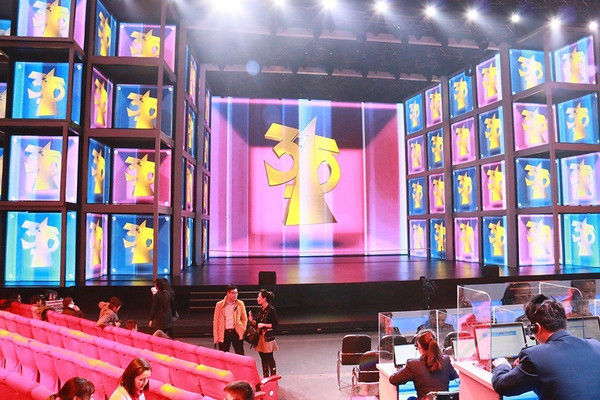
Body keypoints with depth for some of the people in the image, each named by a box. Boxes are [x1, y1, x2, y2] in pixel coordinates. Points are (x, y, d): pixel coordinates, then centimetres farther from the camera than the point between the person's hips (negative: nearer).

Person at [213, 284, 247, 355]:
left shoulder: (240, 304, 3)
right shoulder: (219, 304, 0)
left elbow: (244, 318, 10)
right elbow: (216, 320, 3)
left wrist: (243, 330, -1)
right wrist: (216, 336, -1)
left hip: (236, 332, 0)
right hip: (224, 333, 0)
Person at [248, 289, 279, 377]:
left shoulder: (271, 310, -13)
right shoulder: (260, 309, 9)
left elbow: (275, 324, -13)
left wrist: (264, 325, -19)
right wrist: (252, 320, -4)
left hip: (268, 337, -7)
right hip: (260, 337, 7)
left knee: (269, 358, -1)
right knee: (263, 358, 14)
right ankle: (265, 377, 25)